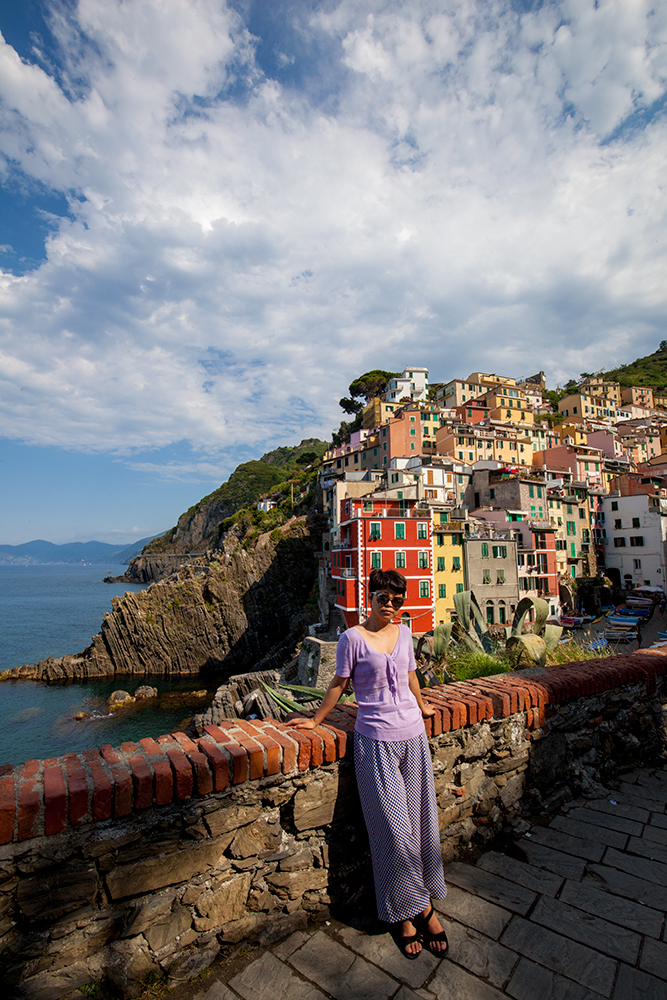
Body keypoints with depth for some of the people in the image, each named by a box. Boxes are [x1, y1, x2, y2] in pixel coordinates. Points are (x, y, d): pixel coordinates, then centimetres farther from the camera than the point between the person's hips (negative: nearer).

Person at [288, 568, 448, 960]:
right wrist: (316, 720, 6)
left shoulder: (404, 633, 4)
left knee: (421, 823, 12)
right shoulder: (353, 638, -10)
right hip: (376, 741, -4)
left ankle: (418, 903, 32)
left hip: (413, 736, 5)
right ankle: (416, 907, 27)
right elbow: (339, 683, 0)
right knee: (394, 828, 4)